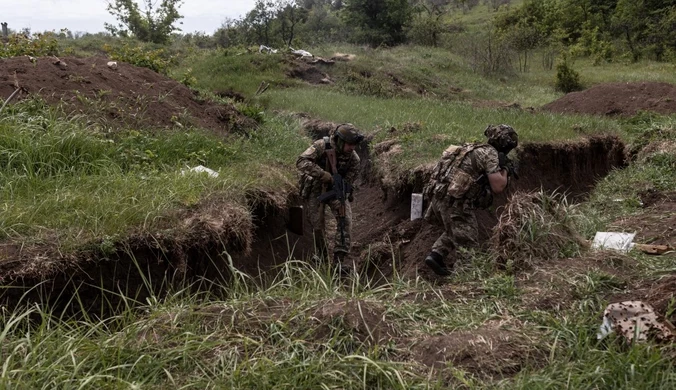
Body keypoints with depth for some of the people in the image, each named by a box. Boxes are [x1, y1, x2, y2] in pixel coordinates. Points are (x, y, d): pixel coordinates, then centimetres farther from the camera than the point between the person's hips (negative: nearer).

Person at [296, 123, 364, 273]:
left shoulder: (351, 154, -13)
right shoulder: (321, 146, -26)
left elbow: (354, 171, 3)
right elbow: (302, 162, -37)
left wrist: (346, 185, -17)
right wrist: (326, 176, -43)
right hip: (316, 189, -3)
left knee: (346, 219, -16)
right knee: (317, 224, 4)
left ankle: (339, 258, -12)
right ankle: (321, 258, 28)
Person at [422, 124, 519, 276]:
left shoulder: (474, 149, 21)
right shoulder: (490, 153, -6)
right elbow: (498, 187, -10)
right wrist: (504, 168, 6)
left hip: (438, 197, 9)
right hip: (454, 202, -8)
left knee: (454, 232, 29)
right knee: (468, 246, 2)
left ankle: (435, 255, 14)